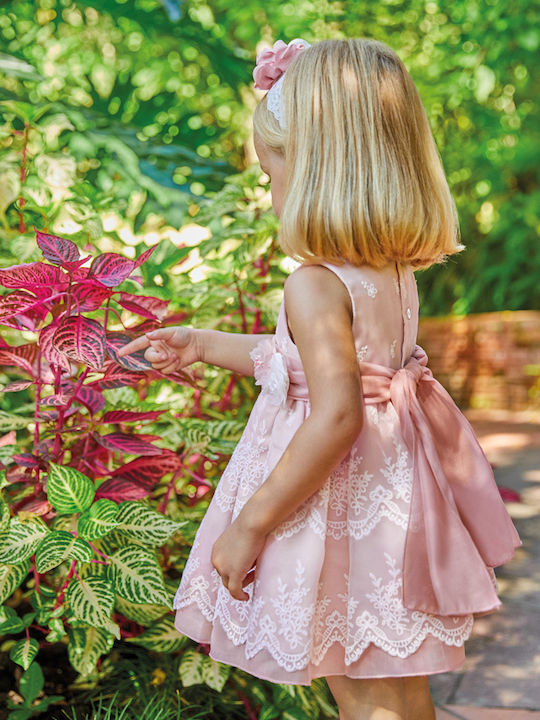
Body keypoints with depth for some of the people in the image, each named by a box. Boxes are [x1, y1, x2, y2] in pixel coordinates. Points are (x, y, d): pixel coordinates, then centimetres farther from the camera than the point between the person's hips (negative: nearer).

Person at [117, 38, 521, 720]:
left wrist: (251, 524, -23)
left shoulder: (315, 285, -24)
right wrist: (201, 344, 25)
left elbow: (337, 416, -32)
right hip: (390, 500, 9)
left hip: (339, 508, -8)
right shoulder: (395, 272, 4)